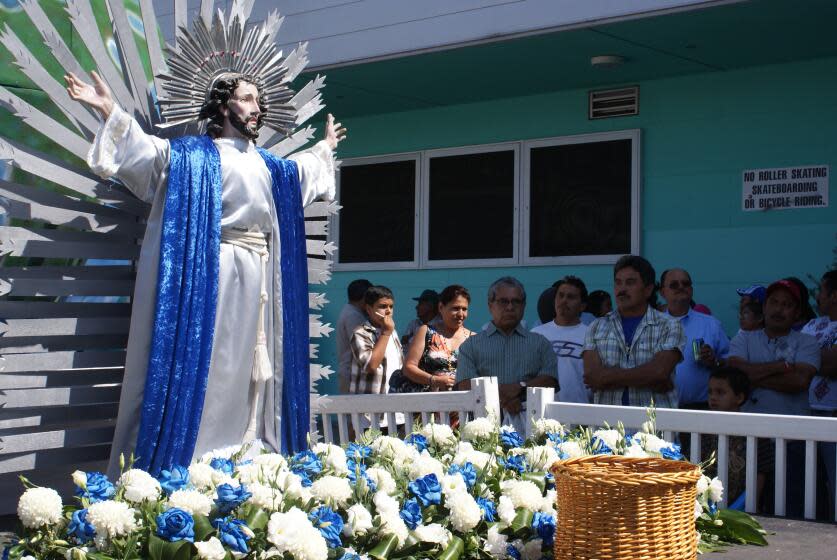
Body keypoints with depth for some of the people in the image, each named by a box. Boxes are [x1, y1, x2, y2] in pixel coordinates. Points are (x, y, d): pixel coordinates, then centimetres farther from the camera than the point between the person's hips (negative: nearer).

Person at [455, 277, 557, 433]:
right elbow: (465, 385, 4)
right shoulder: (471, 345, 17)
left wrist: (520, 387, -8)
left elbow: (551, 381, 8)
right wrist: (502, 398, -10)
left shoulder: (540, 343, 20)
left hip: (528, 420, 1)